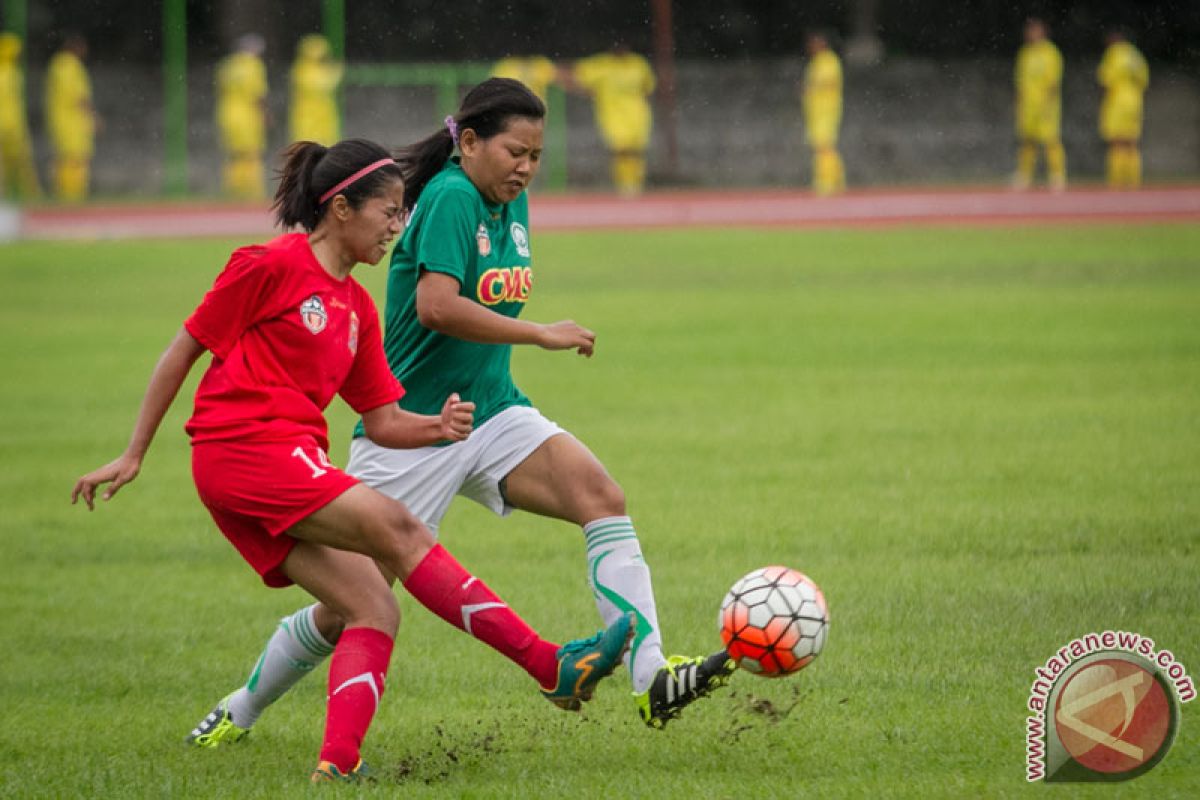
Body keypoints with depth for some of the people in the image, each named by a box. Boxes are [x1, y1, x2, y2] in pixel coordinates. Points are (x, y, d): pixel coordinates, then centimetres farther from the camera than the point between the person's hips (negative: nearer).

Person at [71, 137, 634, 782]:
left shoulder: (356, 308, 19)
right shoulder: (271, 267, -4)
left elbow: (382, 423, 18)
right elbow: (183, 352, 0)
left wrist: (438, 427, -4)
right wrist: (133, 456, -1)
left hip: (291, 470, 9)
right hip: (242, 448, -9)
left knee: (375, 609, -6)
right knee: (397, 528, -19)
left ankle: (338, 762, -16)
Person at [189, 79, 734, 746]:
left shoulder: (512, 203, 8)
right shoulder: (451, 197, -17)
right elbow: (437, 306, -32)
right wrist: (541, 334, -28)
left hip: (492, 414, 7)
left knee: (603, 497, -18)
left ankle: (653, 679, -25)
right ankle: (240, 712, 25)